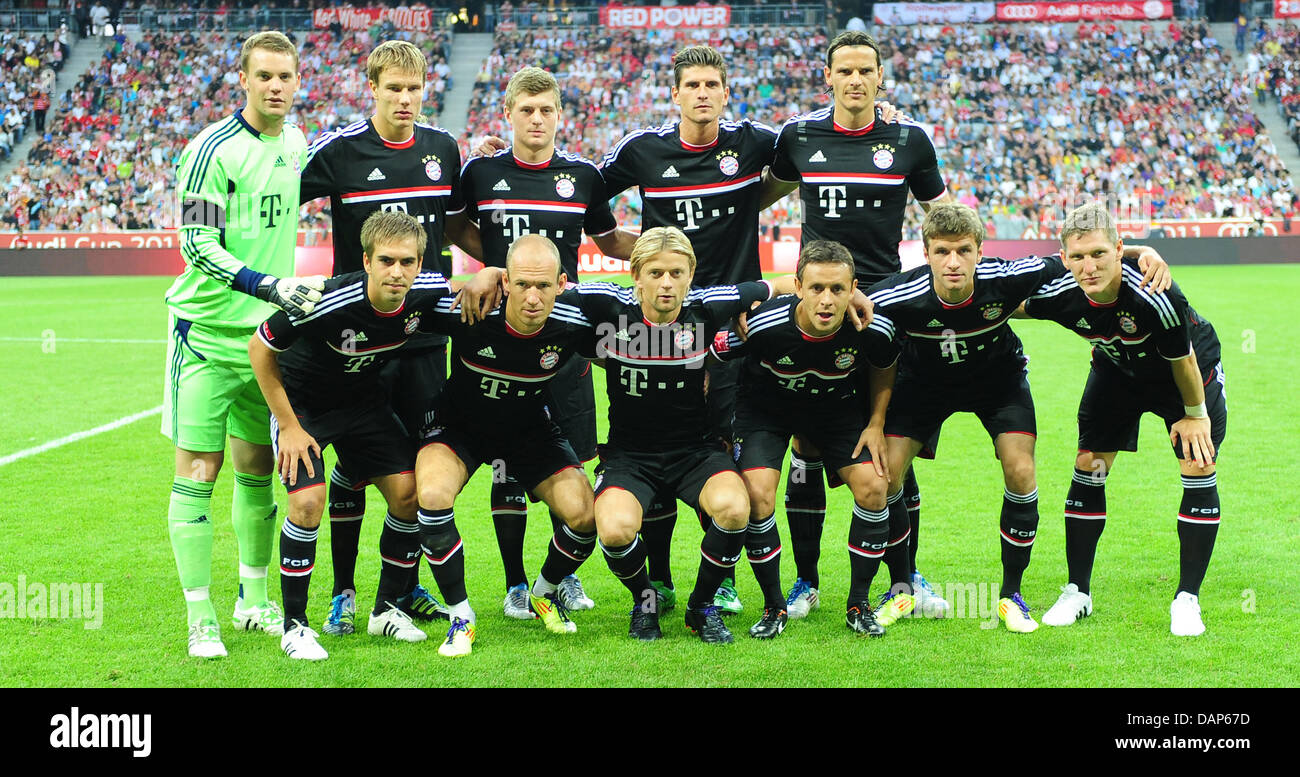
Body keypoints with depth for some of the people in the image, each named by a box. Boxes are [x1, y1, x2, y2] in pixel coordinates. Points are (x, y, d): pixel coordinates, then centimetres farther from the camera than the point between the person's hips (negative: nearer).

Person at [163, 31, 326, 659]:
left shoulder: (295, 145, 8)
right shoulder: (214, 150, -14)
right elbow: (198, 245, -18)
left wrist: (293, 293, 22)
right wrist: (272, 287, -26)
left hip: (266, 333, 6)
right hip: (206, 331, -6)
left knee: (258, 469, 13)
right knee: (197, 471, -5)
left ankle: (253, 600, 26)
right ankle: (200, 616, 1)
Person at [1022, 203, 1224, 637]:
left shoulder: (1156, 296, -41)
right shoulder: (1058, 295, -30)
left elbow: (1182, 359, -23)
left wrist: (1195, 414, -12)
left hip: (1191, 371, -3)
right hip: (1116, 370, 3)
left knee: (1198, 471, -11)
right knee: (1088, 467, -2)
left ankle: (1187, 599, 0)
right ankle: (1077, 592, 11)